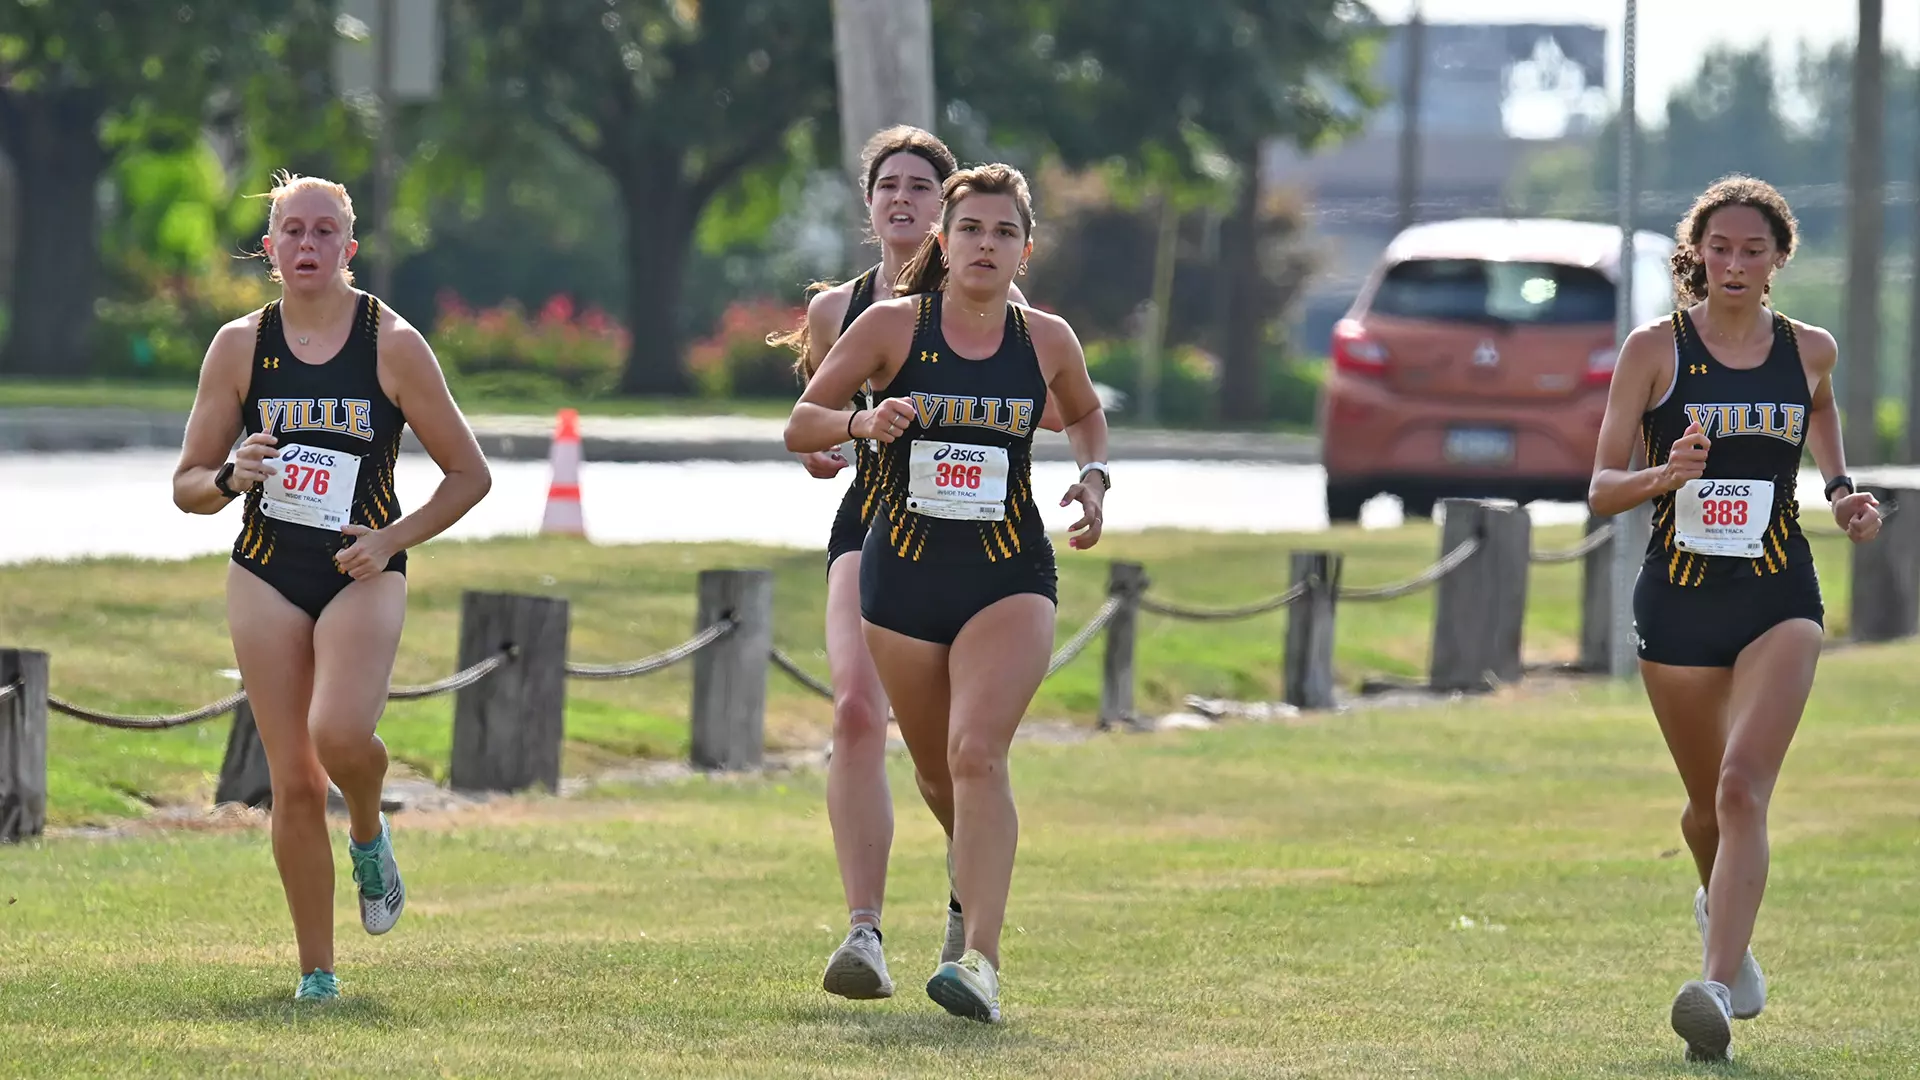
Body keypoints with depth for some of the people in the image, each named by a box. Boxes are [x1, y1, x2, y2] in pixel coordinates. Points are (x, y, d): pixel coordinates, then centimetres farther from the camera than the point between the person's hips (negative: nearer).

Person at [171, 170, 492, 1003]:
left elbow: (469, 474, 2)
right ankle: (315, 973, 11)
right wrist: (230, 478, -17)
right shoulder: (239, 347, 2)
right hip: (266, 574, 2)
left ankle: (368, 833, 7)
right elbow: (187, 486, 6)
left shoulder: (393, 345, -3)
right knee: (294, 784, -2)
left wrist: (393, 539, -11)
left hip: (361, 574, -2)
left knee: (339, 735, -28)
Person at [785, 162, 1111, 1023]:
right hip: (903, 574, 1)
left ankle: (981, 962, -27)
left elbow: (1085, 413, 23)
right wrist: (860, 421, -23)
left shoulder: (1047, 341, 1)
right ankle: (971, 866, 50)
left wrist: (1093, 476, 3)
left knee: (977, 751, -21)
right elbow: (799, 426, -3)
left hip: (1010, 579, -1)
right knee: (938, 771, 14)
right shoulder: (893, 326, -4)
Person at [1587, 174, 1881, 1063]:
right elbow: (1601, 488, -5)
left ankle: (1717, 989, -27)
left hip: (1779, 598, 0)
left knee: (1744, 789, -19)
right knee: (1708, 801, 15)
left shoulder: (1809, 351, 3)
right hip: (1678, 596, 0)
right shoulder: (1655, 348, -4)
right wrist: (1664, 475, -25)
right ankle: (1719, 905, 49)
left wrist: (1842, 491, 12)